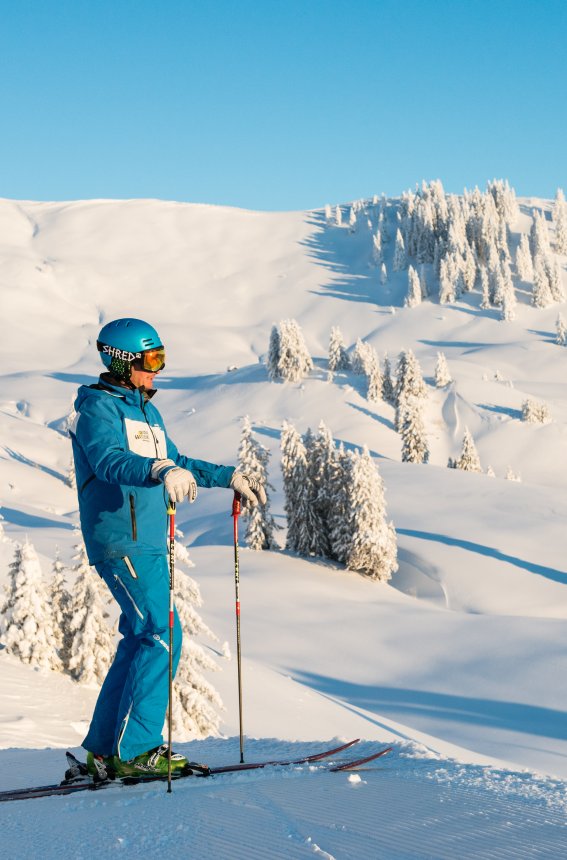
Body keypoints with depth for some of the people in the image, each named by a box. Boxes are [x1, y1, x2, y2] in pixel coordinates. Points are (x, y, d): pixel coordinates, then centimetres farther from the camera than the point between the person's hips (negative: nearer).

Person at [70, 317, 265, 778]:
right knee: (162, 636, -15)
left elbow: (175, 461, 32)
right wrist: (161, 472, -44)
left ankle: (104, 749, 15)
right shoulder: (98, 407, -8)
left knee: (141, 641, 9)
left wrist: (229, 477, 25)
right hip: (121, 541, -9)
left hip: (148, 542, 9)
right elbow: (109, 460, -27)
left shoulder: (145, 410, 21)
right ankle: (133, 749, -11)